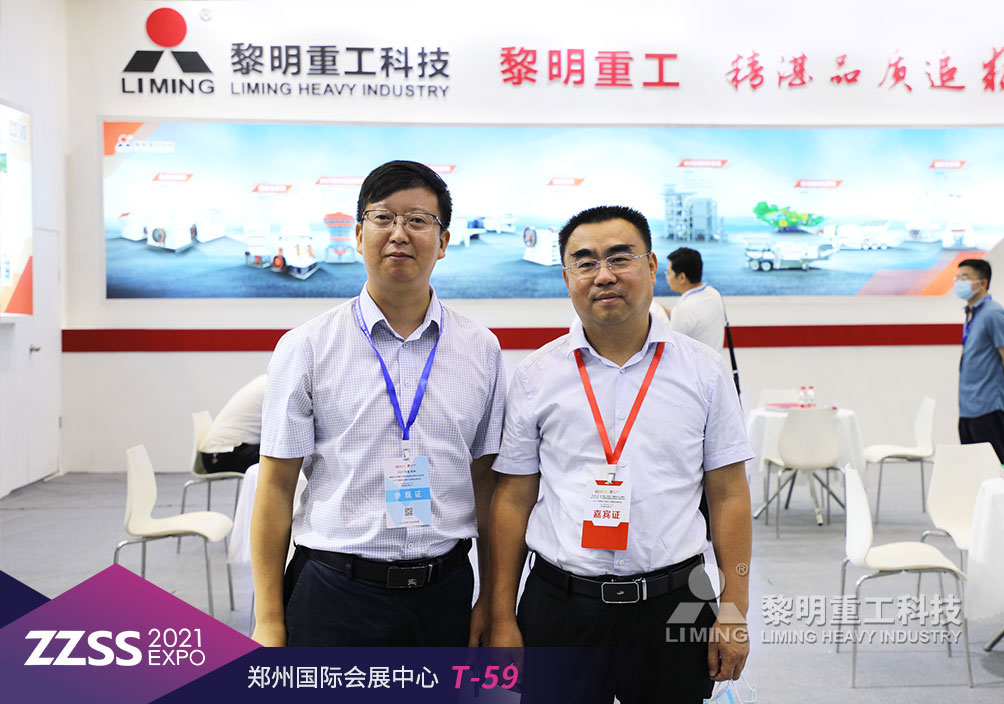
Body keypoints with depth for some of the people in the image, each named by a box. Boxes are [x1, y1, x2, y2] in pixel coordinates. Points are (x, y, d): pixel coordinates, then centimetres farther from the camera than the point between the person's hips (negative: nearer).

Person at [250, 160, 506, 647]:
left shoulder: (481, 350, 3)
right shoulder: (305, 348, -4)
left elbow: (486, 480, 6)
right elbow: (276, 485, -3)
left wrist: (493, 601, 5)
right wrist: (269, 621, -5)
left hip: (445, 592, 2)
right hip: (334, 591, -2)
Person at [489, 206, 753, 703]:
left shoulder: (703, 370, 1)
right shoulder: (535, 375, 1)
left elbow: (728, 496, 2)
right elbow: (513, 500, 3)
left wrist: (734, 610, -2)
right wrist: (502, 619, 1)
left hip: (672, 603, 0)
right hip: (559, 604, 0)